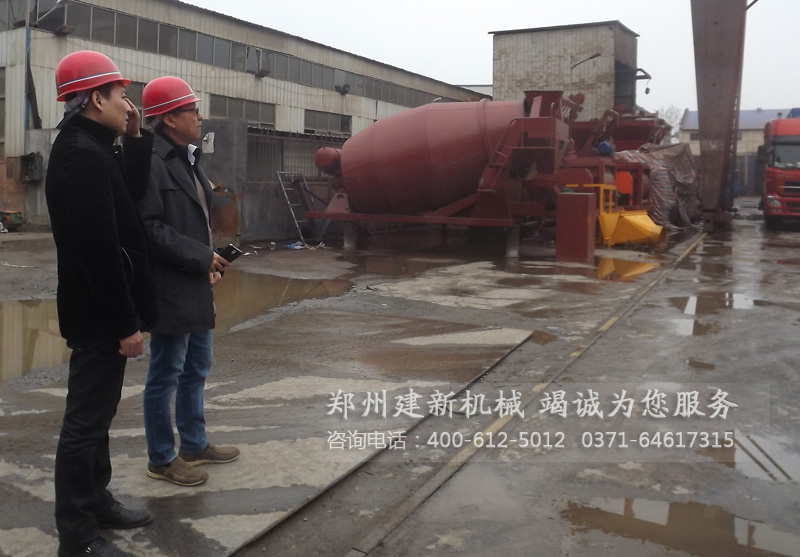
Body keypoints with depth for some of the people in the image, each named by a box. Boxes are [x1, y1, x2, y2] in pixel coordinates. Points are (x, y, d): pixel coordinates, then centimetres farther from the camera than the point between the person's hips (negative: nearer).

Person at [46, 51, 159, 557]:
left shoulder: (90, 148, 11)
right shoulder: (82, 155, -20)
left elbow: (132, 195, 20)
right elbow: (99, 249, -25)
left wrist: (135, 138, 10)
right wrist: (126, 323, -22)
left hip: (102, 311, 10)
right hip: (99, 315, -10)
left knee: (97, 413, 20)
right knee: (86, 420, -1)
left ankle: (97, 500, 35)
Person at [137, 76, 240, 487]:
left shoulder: (187, 160, 14)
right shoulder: (152, 163, -16)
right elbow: (149, 227, -22)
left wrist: (210, 260, 5)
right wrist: (201, 256, -17)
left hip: (197, 289, 10)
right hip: (170, 291, -10)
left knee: (195, 371, 19)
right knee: (166, 376, 3)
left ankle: (195, 445, 34)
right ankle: (161, 459, 18)